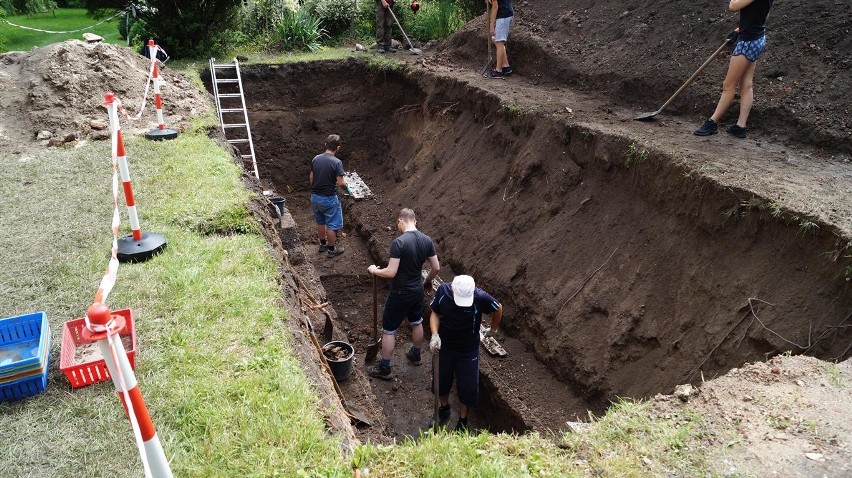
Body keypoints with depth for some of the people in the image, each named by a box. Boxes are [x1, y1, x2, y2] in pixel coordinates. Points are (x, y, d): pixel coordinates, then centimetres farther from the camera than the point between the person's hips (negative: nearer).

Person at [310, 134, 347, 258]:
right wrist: (345, 184, 3)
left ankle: (323, 244, 38)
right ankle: (332, 249, 20)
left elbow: (311, 178, 6)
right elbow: (340, 183, -19)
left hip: (315, 197, 6)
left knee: (320, 222, 23)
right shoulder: (337, 162, -19)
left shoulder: (315, 159, -1)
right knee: (331, 225, 10)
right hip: (328, 198, -6)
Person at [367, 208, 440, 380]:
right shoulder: (427, 240, -5)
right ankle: (416, 355, 47)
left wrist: (374, 270, -8)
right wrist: (428, 281, 19)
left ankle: (385, 369, 19)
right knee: (417, 323, 27)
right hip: (418, 290, 6)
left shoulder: (399, 242, -25)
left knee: (389, 330, 8)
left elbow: (391, 272, -26)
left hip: (400, 294, -6)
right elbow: (436, 267, 1)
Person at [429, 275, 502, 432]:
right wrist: (435, 335, -23)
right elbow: (435, 313, -7)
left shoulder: (481, 297, -28)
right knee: (441, 381, 19)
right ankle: (444, 408, 49)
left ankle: (463, 420, 36)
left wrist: (493, 329, 8)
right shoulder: (443, 291, -23)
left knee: (467, 386, 9)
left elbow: (498, 308, -7)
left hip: (468, 350, -2)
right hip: (444, 346, 2)